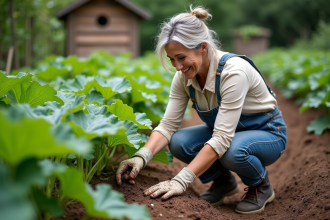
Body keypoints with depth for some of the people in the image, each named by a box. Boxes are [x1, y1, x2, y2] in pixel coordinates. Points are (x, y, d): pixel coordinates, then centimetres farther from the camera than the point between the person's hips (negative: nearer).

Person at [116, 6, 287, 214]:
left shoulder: (233, 71, -34)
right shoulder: (184, 76, -14)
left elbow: (222, 139, -38)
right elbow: (168, 124, -15)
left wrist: (181, 181, -43)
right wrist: (141, 156, -33)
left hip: (267, 133, -6)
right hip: (227, 131, 6)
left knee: (232, 151, -39)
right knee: (178, 142, -22)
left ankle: (262, 186, -4)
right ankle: (224, 181, 7)